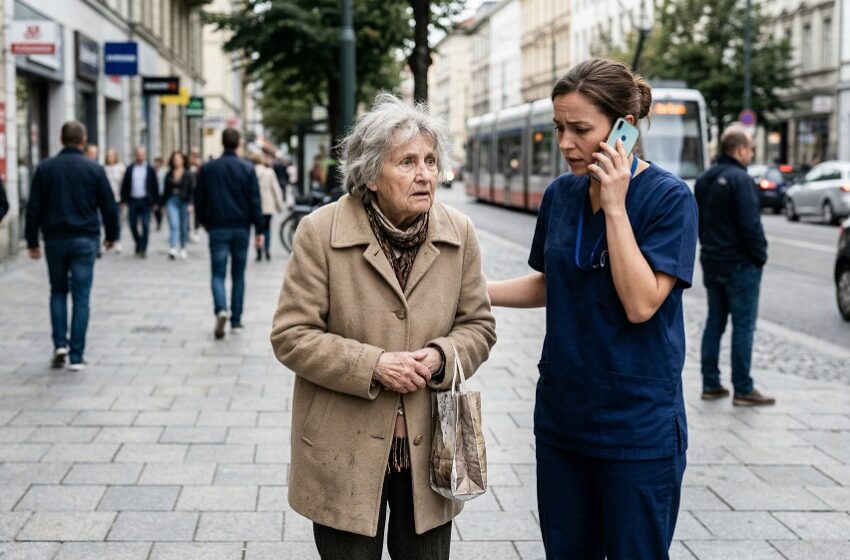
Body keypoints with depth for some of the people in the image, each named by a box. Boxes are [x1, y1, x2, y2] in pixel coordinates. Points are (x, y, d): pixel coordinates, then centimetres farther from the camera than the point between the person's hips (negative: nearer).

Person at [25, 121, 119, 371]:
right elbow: (109, 206, 1)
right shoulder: (94, 169, -2)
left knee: (58, 291, 18)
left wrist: (32, 241, 6)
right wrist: (111, 235, 14)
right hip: (85, 240, -1)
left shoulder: (45, 168, 1)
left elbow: (33, 208, 0)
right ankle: (77, 356, 0)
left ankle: (60, 344, 4)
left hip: (55, 239, 1)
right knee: (81, 297, 2)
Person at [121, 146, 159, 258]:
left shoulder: (150, 169, 2)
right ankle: (139, 243, 28)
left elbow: (154, 186, 2)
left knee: (145, 225, -5)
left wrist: (155, 202, -1)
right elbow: (125, 186, 7)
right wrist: (124, 200, 0)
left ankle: (143, 248, 1)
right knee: (133, 225, 6)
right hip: (133, 201, 2)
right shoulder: (130, 169, 7)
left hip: (145, 201, -2)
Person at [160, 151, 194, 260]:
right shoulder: (169, 175, 7)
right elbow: (165, 190, 13)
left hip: (184, 202, -1)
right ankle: (172, 249, -24)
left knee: (184, 227, 8)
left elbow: (192, 190, -3)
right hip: (172, 201, 1)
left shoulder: (187, 175, 0)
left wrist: (190, 204, -12)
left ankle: (183, 249, 23)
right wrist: (163, 204, 13)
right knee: (174, 225, -13)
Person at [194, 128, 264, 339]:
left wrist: (203, 220, 23)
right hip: (241, 228, 0)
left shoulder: (207, 168, 0)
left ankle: (221, 310, -26)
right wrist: (259, 230, -1)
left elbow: (199, 199, 6)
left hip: (218, 228, 0)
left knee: (218, 274, 1)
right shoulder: (247, 169, -3)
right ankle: (236, 321, 13)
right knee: (238, 275, 11)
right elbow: (255, 201, -5)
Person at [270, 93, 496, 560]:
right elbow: (291, 335, -8)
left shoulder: (459, 233, 1)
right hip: (345, 454, -3)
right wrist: (372, 364, -19)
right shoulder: (320, 232, -9)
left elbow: (478, 325, 8)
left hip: (428, 451, 3)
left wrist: (441, 356, -14)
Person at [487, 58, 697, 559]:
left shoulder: (669, 197, -13)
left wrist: (614, 207, -21)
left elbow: (641, 304, -21)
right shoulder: (561, 194, 3)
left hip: (637, 427, -5)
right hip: (562, 417, 5)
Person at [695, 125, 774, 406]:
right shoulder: (739, 179, -17)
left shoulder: (704, 180, 11)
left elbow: (698, 221, 17)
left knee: (714, 323, 13)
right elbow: (750, 225, -20)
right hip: (740, 264, -8)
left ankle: (710, 384, 15)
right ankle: (743, 390, 0)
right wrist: (760, 256, -9)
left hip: (711, 263, 8)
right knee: (743, 326, -3)